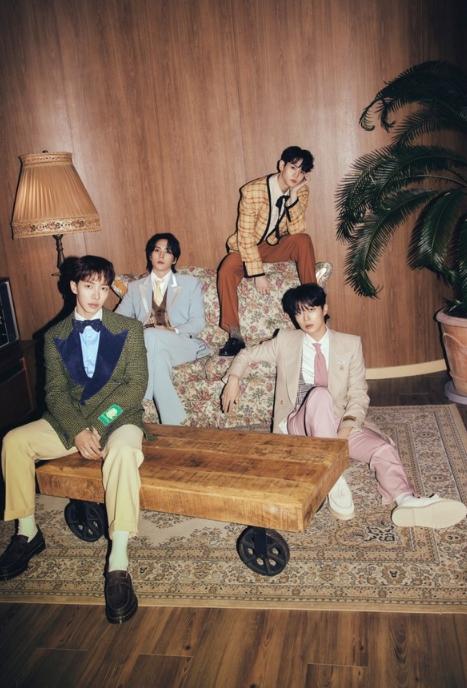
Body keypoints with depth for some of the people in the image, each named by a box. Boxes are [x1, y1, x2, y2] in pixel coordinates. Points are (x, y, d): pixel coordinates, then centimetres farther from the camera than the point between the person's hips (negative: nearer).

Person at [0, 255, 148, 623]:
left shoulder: (130, 329, 0)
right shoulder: (56, 336, 7)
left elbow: (136, 384, -7)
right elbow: (56, 391, 0)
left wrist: (98, 424, -18)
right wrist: (78, 432, -18)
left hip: (118, 417, -4)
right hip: (69, 419, 4)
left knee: (123, 451, -37)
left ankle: (118, 564, -38)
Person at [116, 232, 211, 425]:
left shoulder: (190, 283, 17)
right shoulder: (135, 287, 22)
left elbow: (197, 322, 6)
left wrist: (173, 331, -15)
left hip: (182, 345, -1)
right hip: (149, 347, 2)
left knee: (152, 336, -37)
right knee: (159, 356, -39)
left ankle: (140, 399, -33)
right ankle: (172, 422, -38)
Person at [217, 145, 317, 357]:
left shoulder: (301, 191, -9)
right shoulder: (253, 191, -22)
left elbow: (296, 231, -17)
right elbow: (246, 236, -23)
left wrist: (293, 198, -29)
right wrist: (258, 274, -29)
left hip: (278, 245, 3)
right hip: (249, 246, -3)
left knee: (303, 240, -28)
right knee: (226, 271, -32)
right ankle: (235, 335, -25)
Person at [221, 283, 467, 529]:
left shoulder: (350, 344, 7)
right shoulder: (285, 341, 8)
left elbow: (358, 394, 1)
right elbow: (247, 355, 18)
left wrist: (347, 427, -17)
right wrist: (234, 378, -3)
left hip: (339, 423, 2)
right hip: (299, 423, -2)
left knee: (383, 447, -26)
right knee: (320, 394, -35)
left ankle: (406, 501, -51)